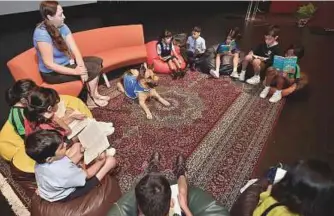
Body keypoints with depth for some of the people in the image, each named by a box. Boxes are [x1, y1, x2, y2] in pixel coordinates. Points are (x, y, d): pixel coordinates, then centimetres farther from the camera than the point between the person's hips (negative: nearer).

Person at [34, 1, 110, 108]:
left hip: (66, 62, 8)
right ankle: (92, 99, 0)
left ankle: (95, 94, 2)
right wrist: (75, 71, -29)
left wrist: (81, 66, -26)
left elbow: (74, 49, -9)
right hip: (52, 73, -8)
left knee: (97, 61, -3)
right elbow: (49, 64, -27)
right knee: (93, 69, -18)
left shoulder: (62, 27, -3)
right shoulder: (42, 34, -27)